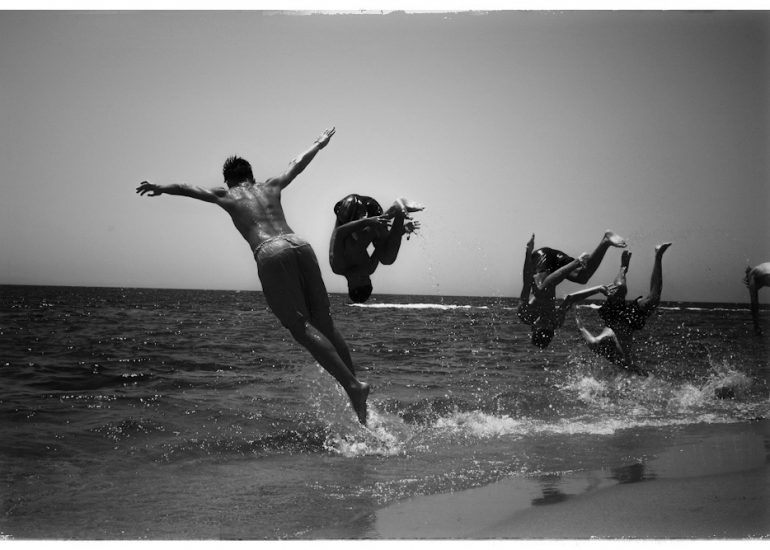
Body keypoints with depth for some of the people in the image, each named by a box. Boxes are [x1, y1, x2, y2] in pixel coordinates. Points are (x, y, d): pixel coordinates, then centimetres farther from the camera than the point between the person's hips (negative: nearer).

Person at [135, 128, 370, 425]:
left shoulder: (226, 196, 22)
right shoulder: (271, 186, 28)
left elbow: (185, 188, 35)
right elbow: (299, 163, 43)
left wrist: (159, 188, 54)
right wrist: (319, 143, 61)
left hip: (269, 252, -4)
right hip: (299, 244, 4)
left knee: (303, 328, -9)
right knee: (324, 324, 8)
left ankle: (352, 386, -21)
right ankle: (354, 382, -1)